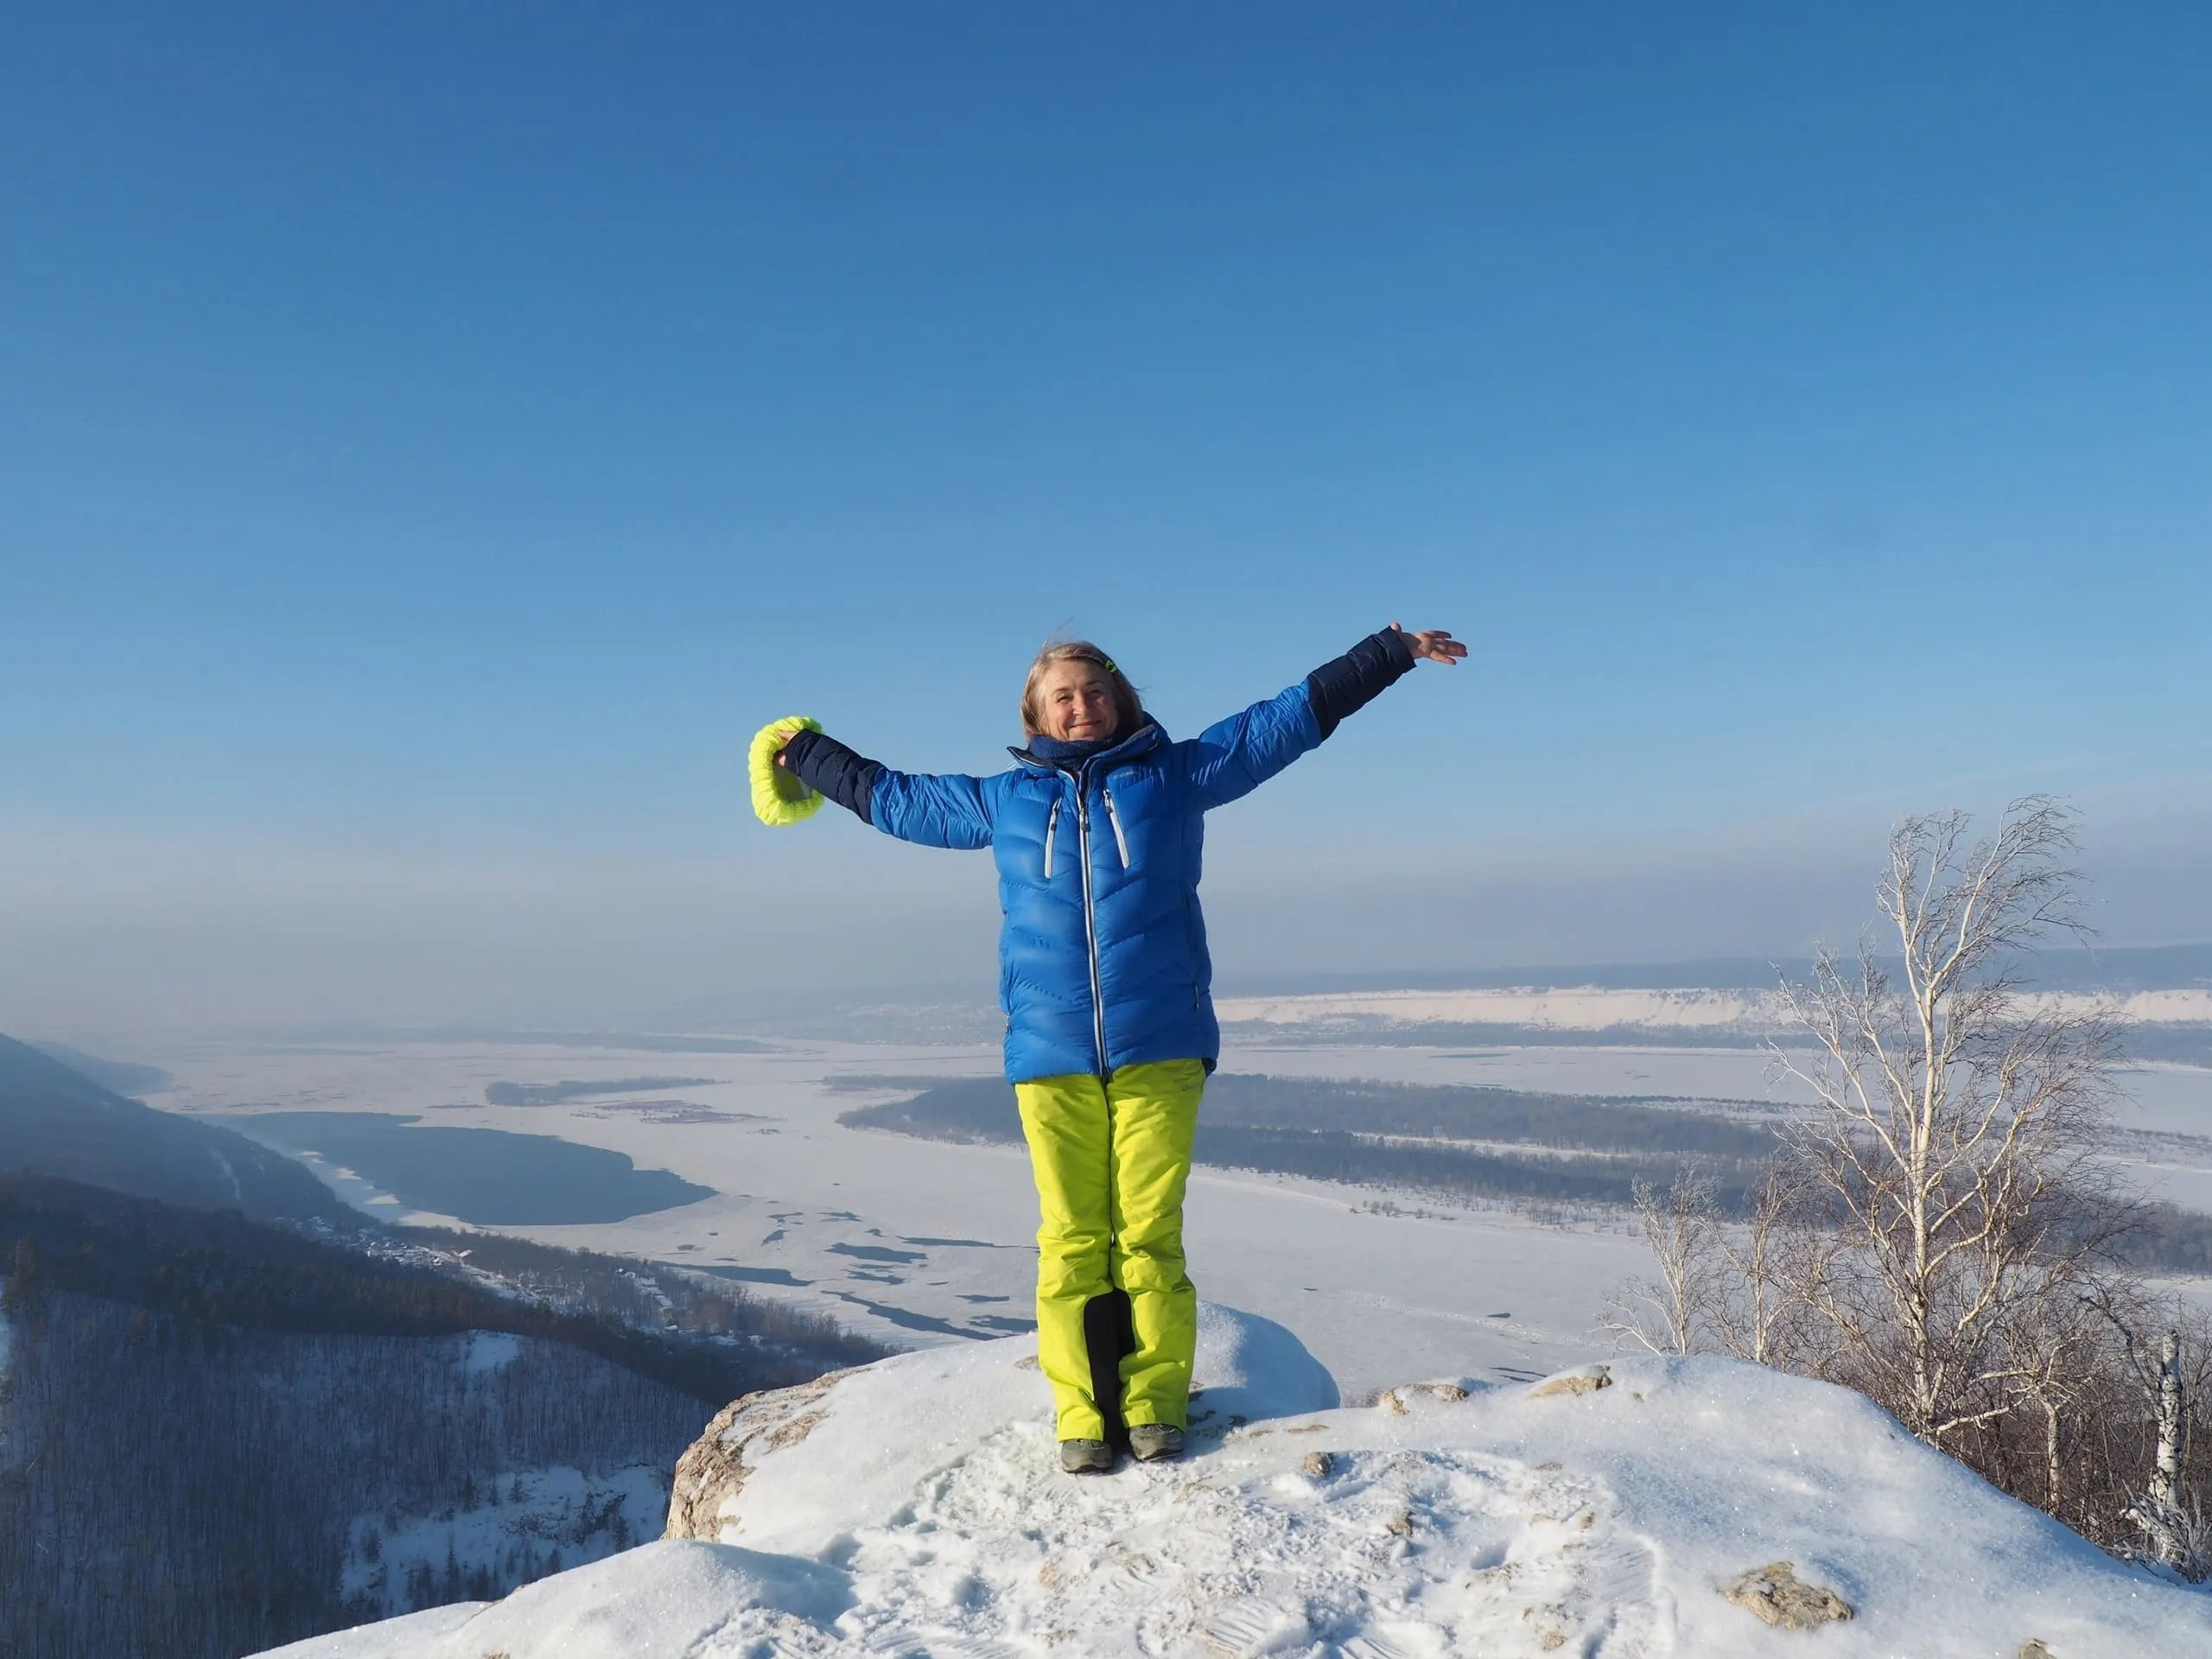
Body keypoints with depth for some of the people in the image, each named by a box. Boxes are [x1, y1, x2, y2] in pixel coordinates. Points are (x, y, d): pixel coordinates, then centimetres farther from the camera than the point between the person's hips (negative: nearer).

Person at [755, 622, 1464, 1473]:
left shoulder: (1176, 774, 11)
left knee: (1149, 1233, -1)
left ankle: (1155, 1406, 11)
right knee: (1072, 1238, 1)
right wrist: (803, 754, 36)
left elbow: (1291, 716, 14)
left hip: (1160, 1048, -1)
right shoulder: (1001, 799, 15)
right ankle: (1084, 1413, 11)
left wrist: (1391, 652, 14)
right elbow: (889, 795, 29)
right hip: (1049, 1056, 1)